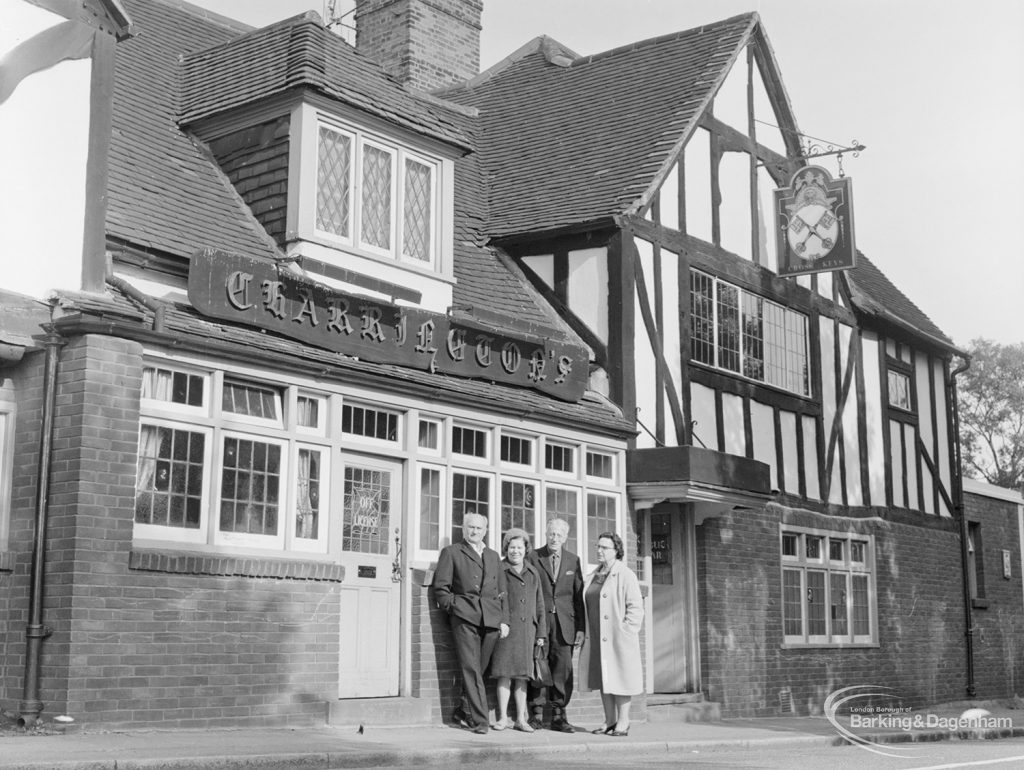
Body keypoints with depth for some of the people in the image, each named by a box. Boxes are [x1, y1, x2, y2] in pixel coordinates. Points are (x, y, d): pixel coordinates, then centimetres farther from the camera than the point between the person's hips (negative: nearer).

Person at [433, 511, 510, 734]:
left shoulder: (493, 556, 23)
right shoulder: (451, 552, 11)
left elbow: (502, 591, 20)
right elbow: (440, 588, 6)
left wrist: (504, 620, 11)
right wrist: (454, 606, -4)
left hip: (491, 619, 4)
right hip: (464, 618, -4)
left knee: (478, 669, 3)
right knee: (471, 669, -10)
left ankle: (464, 712, 17)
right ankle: (479, 720, -12)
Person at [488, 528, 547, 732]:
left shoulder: (533, 573, 14)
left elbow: (539, 604, 15)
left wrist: (541, 632, 10)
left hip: (527, 629, 4)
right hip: (505, 628, -4)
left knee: (522, 675, 7)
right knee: (504, 672, -4)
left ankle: (521, 719, 12)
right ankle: (502, 717, 2)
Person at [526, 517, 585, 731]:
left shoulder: (573, 560, 11)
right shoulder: (533, 557, 4)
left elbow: (578, 596, 9)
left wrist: (580, 628, 4)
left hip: (564, 623, 2)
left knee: (563, 668, 0)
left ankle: (558, 716, 6)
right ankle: (537, 714, 6)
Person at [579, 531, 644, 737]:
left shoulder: (625, 575, -8)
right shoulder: (592, 577, 15)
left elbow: (636, 608, -11)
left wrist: (624, 631, -15)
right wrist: (585, 632, 11)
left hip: (618, 638, -7)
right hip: (597, 638, 7)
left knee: (619, 678, -3)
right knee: (603, 679, 8)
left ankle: (623, 722, 2)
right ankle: (610, 721, 15)